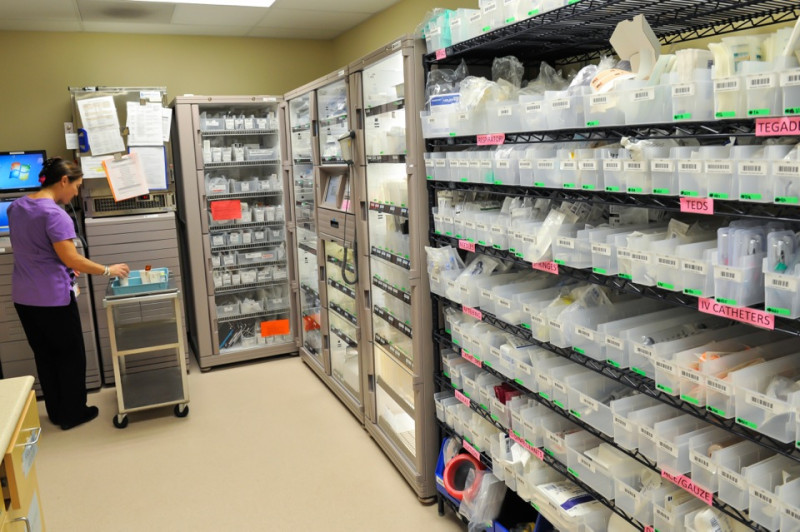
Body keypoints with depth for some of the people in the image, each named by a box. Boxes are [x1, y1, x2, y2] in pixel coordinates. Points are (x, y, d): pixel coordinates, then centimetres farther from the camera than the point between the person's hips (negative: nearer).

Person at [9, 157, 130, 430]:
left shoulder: (15, 207, 8)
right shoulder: (54, 214, -19)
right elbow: (71, 258, -23)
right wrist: (108, 270, -13)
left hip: (23, 296, 8)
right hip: (52, 297, -8)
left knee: (44, 354, 17)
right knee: (70, 355, 8)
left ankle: (56, 412, 29)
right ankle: (72, 413, 18)